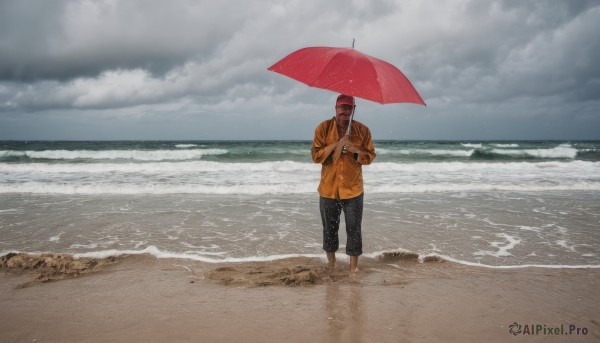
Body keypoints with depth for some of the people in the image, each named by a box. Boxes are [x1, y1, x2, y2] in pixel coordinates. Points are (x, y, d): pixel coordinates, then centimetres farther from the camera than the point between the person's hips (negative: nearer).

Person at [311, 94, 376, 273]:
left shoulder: (362, 130, 1)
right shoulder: (323, 128, -1)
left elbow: (370, 156, 3)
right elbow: (315, 155, -7)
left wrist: (355, 151, -16)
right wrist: (336, 145, -18)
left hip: (353, 189, 0)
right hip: (328, 189, 1)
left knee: (354, 228, 0)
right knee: (329, 229, 12)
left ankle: (354, 267, 13)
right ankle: (331, 264, 29)